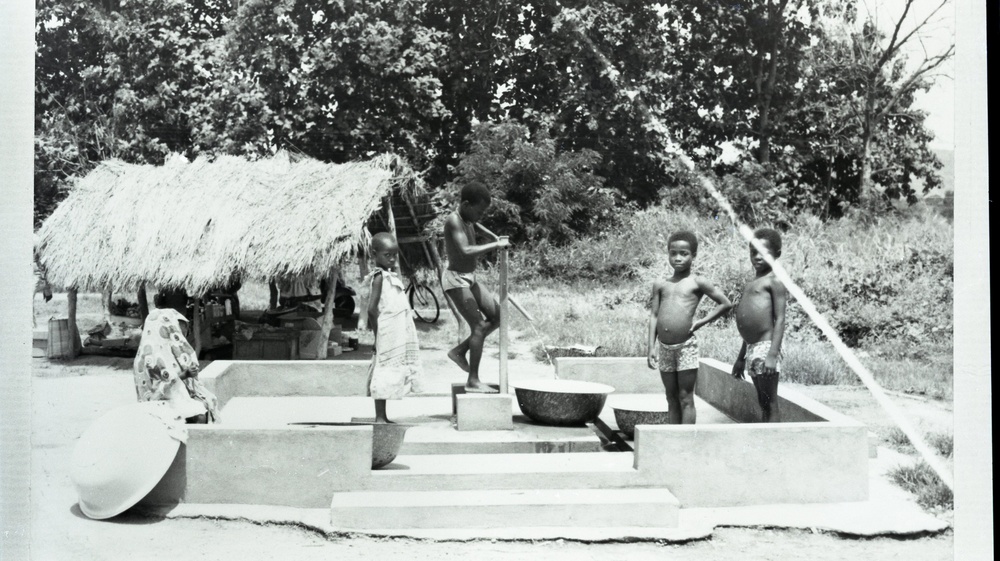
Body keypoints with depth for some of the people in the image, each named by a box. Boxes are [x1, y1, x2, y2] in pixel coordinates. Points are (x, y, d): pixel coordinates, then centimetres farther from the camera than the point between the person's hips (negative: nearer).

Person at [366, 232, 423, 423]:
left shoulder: (392, 275, 15)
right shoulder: (379, 276, -11)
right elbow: (372, 308, -18)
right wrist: (378, 333, -14)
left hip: (399, 334, 9)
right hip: (388, 335, -9)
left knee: (390, 376, 11)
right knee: (385, 374, -5)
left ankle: (383, 417, 18)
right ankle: (379, 418, 0)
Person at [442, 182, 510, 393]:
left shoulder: (468, 221, 12)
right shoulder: (454, 221, -18)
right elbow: (466, 251, -32)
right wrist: (495, 245, -28)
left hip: (470, 278, 10)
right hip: (455, 279, -10)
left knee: (497, 316, 8)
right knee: (479, 326, -12)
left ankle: (460, 351, 17)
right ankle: (473, 381, -4)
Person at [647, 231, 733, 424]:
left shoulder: (697, 282, -1)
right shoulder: (660, 285, 10)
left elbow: (726, 303, 1)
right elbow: (654, 315, 9)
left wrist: (702, 321, -5)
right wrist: (651, 346, 2)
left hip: (686, 345, -4)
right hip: (664, 347, 4)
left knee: (685, 398, -1)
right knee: (671, 398, 11)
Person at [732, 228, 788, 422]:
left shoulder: (774, 280, -6)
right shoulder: (752, 283, 18)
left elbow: (780, 319, -13)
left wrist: (773, 354, -21)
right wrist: (741, 358, 23)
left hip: (765, 347, -9)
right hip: (751, 348, 9)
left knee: (770, 403, -5)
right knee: (762, 403, 13)